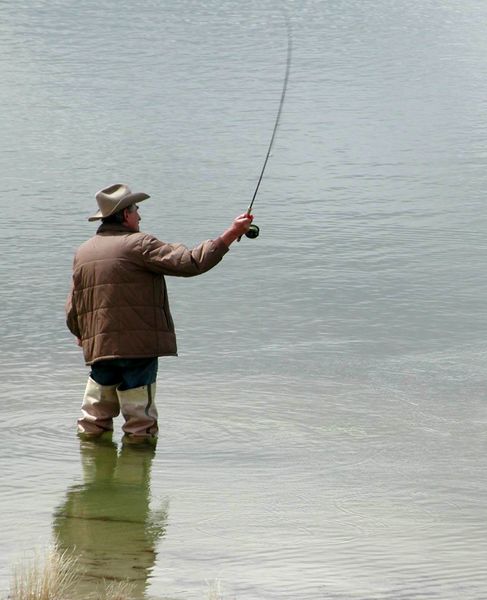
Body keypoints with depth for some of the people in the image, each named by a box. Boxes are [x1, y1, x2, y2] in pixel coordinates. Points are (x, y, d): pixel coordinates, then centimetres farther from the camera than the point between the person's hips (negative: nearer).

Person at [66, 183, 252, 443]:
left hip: (99, 348, 6)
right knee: (140, 424, 2)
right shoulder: (138, 245, -9)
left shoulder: (82, 253, 12)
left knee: (94, 421, 14)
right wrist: (232, 234, -10)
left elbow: (72, 313, 14)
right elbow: (190, 263, -15)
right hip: (138, 346, -6)